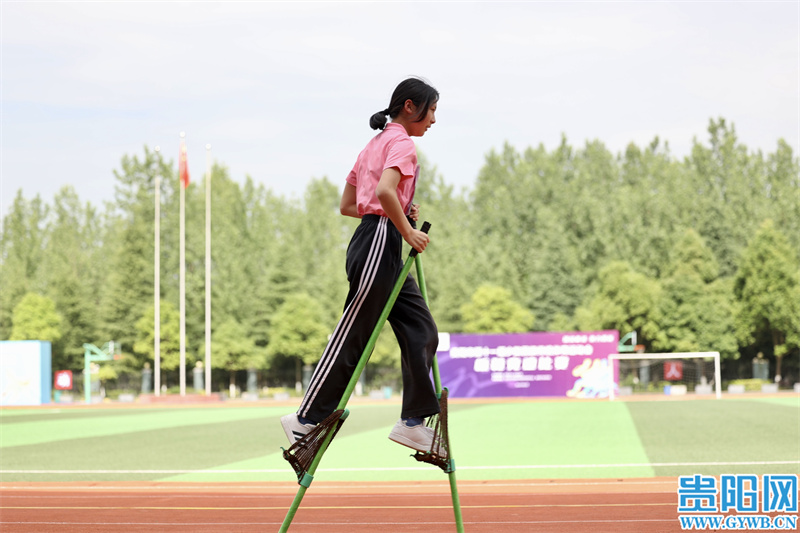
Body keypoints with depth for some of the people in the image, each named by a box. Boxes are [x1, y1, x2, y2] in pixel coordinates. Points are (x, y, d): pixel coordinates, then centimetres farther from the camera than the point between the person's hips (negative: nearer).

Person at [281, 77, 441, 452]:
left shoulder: (375, 144, 20)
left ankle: (413, 423, 6)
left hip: (383, 251, 10)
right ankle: (306, 419, 2)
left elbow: (347, 206, 20)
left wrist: (401, 214, 13)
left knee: (421, 332, 6)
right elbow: (385, 190, -27)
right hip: (380, 245, -10)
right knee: (350, 338, -5)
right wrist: (408, 232, -17)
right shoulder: (402, 143, -8)